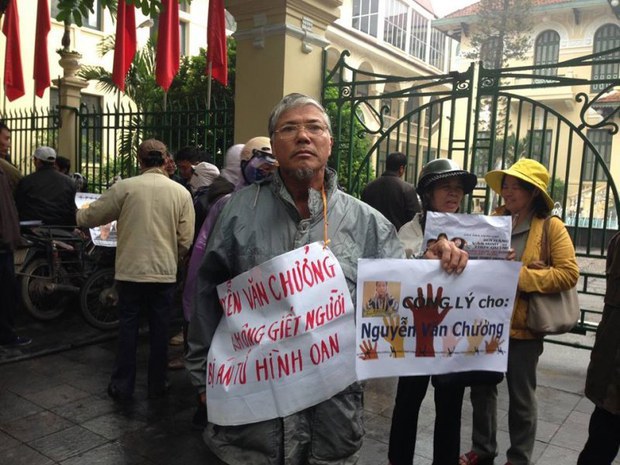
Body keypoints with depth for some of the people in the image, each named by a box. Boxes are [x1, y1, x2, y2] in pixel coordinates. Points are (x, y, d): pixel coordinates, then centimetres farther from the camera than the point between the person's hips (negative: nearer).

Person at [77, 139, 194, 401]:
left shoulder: (124, 187, -6)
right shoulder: (181, 192, -3)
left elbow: (90, 216, 1)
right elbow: (186, 240, -4)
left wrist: (79, 215, 23)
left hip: (130, 270, 0)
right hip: (164, 272, 1)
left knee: (127, 327, 12)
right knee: (159, 330, 12)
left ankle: (122, 386, 20)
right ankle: (156, 385, 22)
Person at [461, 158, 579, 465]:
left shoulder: (551, 227, -9)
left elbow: (568, 273, -15)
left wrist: (520, 275, -20)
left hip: (522, 325, -4)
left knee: (521, 397, 11)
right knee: (482, 388, 17)